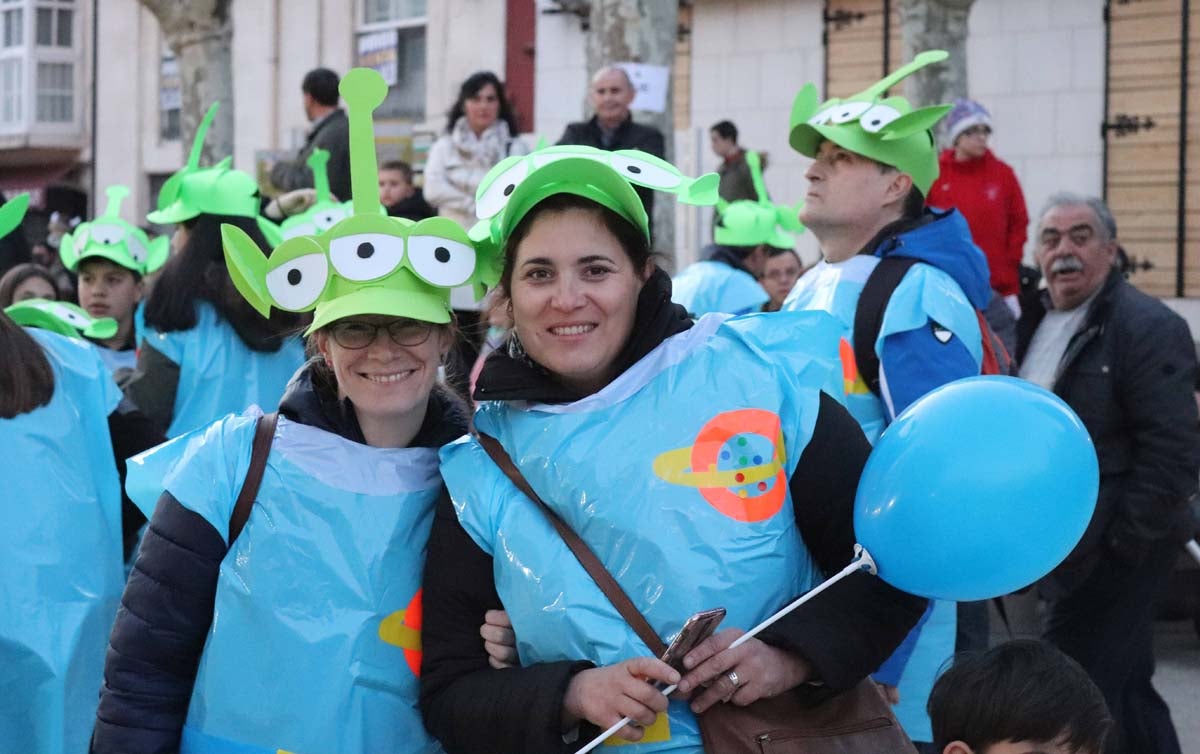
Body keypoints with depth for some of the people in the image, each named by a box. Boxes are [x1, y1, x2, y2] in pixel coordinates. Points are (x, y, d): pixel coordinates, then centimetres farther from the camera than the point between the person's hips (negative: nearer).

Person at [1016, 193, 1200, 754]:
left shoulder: (1149, 328, -12)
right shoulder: (1036, 324, 14)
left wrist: (1121, 543, -19)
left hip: (1113, 555, -8)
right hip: (1063, 549, 8)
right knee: (1127, 694, 16)